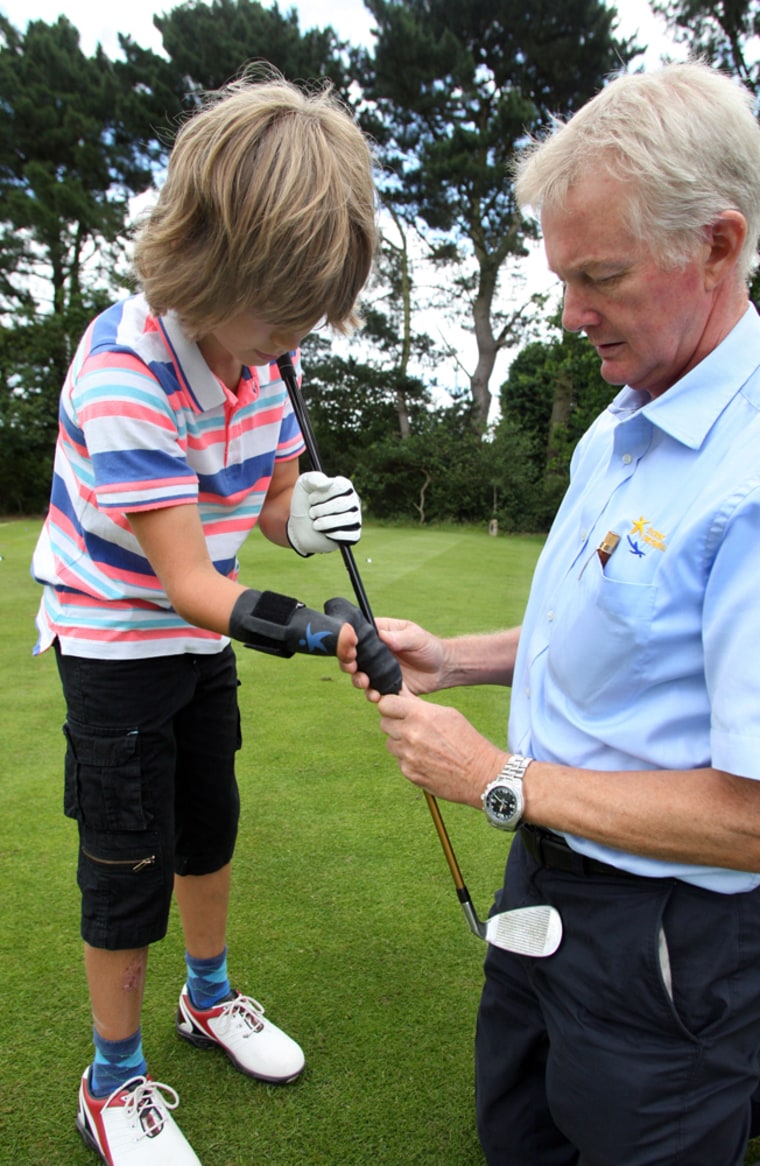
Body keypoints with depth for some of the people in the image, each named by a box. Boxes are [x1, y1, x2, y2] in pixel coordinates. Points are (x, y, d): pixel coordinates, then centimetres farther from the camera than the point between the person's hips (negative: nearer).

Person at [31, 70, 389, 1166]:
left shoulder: (259, 348, -7)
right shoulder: (125, 368, -29)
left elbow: (269, 492, 2)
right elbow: (186, 580, -30)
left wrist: (302, 514, -22)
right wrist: (314, 631, -41)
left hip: (204, 633, 7)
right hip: (115, 642, -6)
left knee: (210, 824, 19)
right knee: (129, 866, 4)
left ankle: (211, 998, 45)